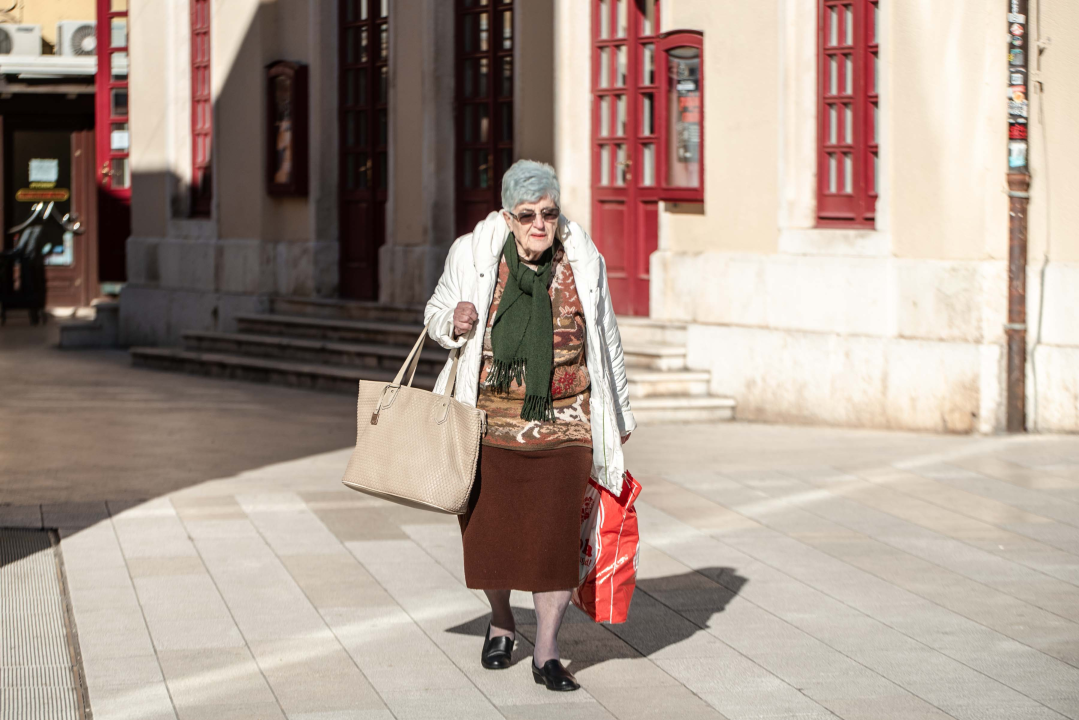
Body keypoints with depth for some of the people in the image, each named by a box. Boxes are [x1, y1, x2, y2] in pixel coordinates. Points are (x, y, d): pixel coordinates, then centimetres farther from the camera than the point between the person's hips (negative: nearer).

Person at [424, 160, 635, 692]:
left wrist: (618, 416, 19)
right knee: (488, 530, 8)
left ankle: (547, 653, 3)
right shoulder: (472, 255, -3)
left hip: (562, 423, 0)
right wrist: (452, 321, -14)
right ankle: (501, 621, 35)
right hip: (489, 419, 0)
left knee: (556, 535, -5)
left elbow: (606, 342, 13)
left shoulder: (584, 262, 1)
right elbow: (434, 313, 11)